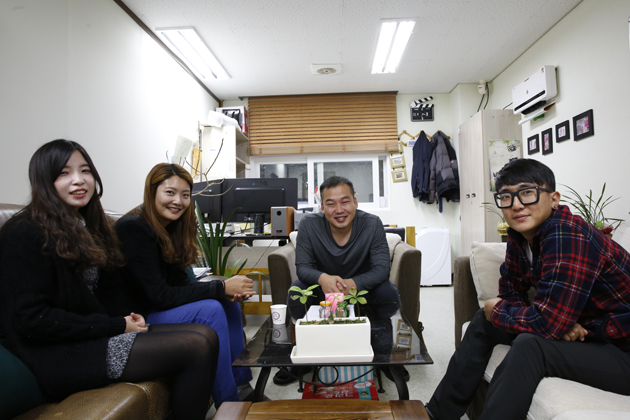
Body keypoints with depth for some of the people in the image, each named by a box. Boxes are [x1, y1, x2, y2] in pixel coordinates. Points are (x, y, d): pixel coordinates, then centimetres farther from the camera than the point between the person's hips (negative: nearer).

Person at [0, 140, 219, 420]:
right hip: (56, 356, -8)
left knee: (206, 336, -9)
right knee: (195, 348, -21)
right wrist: (117, 326, -16)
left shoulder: (84, 228, 15)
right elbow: (32, 319, -17)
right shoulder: (25, 234, -11)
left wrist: (126, 316, 0)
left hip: (91, 334, 8)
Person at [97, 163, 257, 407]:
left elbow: (179, 281, 3)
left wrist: (229, 292, -14)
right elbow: (158, 296, -25)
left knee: (228, 302, 0)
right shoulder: (132, 229, -22)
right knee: (210, 310, -24)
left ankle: (242, 385, 8)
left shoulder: (169, 228, 5)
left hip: (150, 307, 9)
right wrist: (221, 288, -24)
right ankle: (229, 404, -11)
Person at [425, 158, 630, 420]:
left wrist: (497, 309, -13)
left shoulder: (568, 237, -29)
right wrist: (559, 323, -12)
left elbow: (547, 323, -33)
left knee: (530, 345, -32)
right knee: (484, 320, 4)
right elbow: (511, 291, 6)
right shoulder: (520, 234, -3)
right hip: (578, 330, 9)